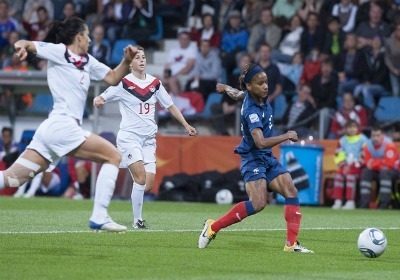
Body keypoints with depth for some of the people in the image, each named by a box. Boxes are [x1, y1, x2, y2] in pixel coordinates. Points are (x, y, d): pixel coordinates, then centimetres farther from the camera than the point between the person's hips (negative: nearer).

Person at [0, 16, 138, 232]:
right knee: (113, 156, -4)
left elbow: (113, 78, 25)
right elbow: (24, 44, -8)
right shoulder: (59, 52, -2)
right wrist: (22, 46, -31)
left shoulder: (87, 61, 20)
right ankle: (99, 218, -10)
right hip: (62, 126, -8)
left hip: (49, 129, 8)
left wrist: (127, 60, 7)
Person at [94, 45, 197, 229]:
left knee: (148, 185, -5)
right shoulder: (123, 83, -4)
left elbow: (170, 106, 18)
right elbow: (101, 98, -7)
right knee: (141, 177, -21)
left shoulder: (155, 83, 10)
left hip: (149, 138, 5)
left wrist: (186, 125, 14)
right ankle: (137, 220, -11)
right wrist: (98, 101, -31)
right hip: (129, 136, -5)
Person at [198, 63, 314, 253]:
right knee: (258, 203, -23)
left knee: (292, 193, -4)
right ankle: (213, 227, -8)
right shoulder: (252, 111, -25)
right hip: (253, 158, -9)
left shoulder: (260, 97, 2)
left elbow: (241, 94, 25)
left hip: (268, 159, 9)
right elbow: (261, 142, -35)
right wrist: (287, 136, -25)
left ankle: (291, 244, -6)